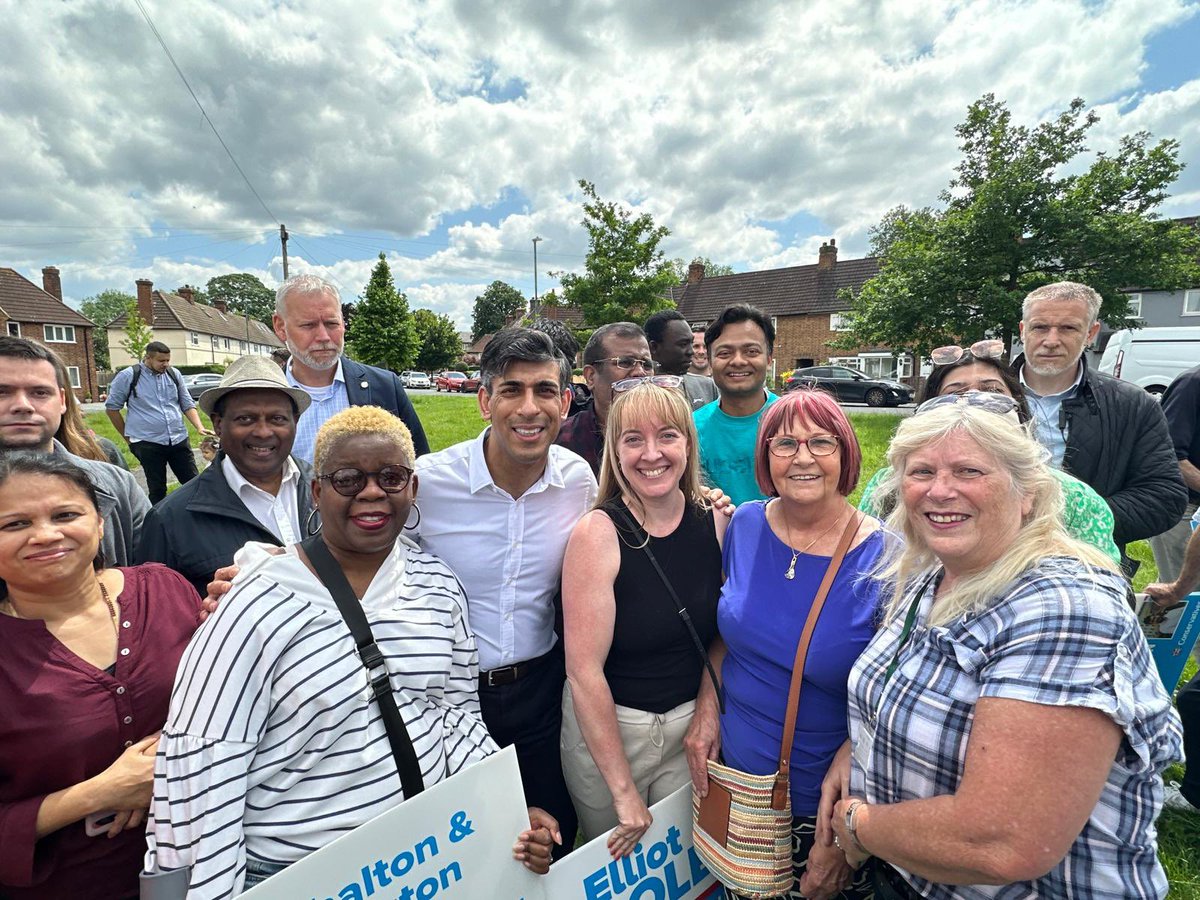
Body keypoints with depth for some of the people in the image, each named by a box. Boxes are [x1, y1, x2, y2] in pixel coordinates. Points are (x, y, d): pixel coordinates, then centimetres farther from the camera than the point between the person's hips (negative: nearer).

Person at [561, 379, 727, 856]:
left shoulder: (715, 522, -8)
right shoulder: (597, 532, -21)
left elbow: (722, 632, 5)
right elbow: (584, 671, -20)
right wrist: (623, 789, -15)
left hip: (691, 723, 3)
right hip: (606, 724, -3)